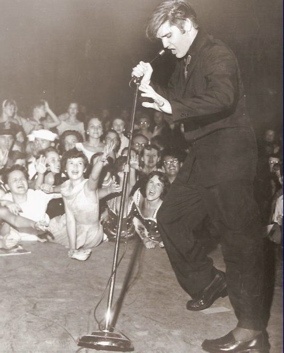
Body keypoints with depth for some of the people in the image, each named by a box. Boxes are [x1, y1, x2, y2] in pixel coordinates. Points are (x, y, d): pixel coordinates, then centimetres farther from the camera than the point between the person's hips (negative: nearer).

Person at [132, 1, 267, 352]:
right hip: (202, 155, 10)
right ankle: (207, 282, 31)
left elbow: (222, 98, -31)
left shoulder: (217, 54, -12)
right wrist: (150, 85, 5)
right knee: (169, 218, 14)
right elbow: (175, 102, 20)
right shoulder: (184, 63, 16)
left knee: (238, 236, -8)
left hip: (228, 154, -10)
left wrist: (171, 105, -35)